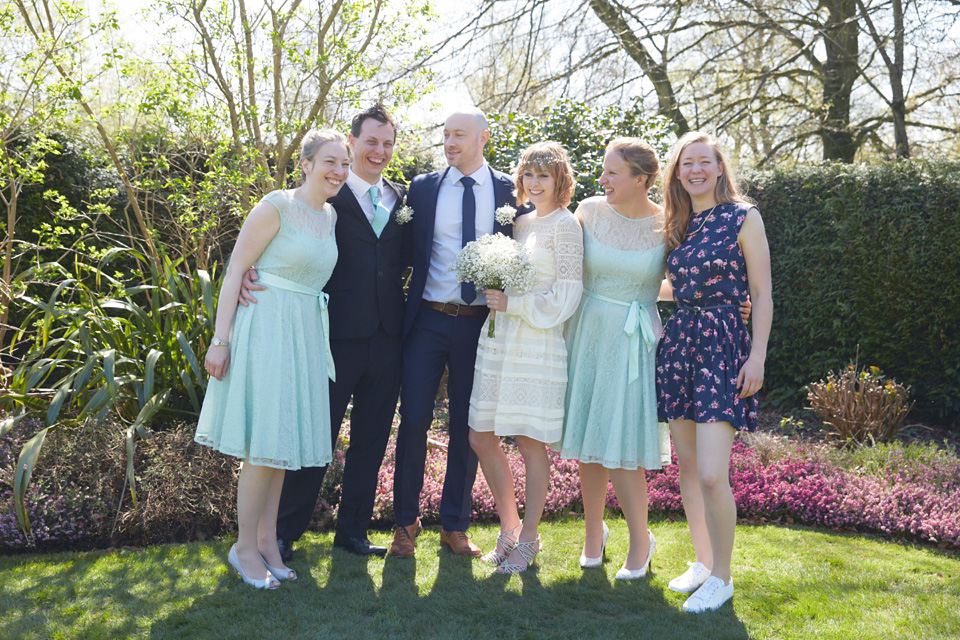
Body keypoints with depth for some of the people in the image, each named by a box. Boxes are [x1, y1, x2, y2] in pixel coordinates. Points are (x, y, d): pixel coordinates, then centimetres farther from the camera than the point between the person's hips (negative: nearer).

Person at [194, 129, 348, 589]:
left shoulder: (330, 215, 11)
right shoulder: (276, 206, -11)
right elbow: (235, 270, -11)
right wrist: (220, 340, -15)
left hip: (305, 334, 7)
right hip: (266, 327, -7)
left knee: (283, 440, 11)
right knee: (264, 443, -5)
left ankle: (267, 539, 21)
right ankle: (245, 547, 8)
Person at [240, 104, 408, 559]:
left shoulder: (402, 200, 12)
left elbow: (404, 257, 14)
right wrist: (249, 268, -26)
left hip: (386, 340, 5)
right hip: (339, 335, -4)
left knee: (370, 441, 13)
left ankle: (353, 530, 28)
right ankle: (286, 531, 19)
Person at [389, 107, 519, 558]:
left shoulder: (508, 191, 3)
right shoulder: (423, 188, 5)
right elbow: (409, 251, 6)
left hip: (481, 322, 0)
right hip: (428, 319, 0)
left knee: (468, 424, 8)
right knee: (414, 419, 0)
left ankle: (455, 524, 22)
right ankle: (405, 522, 16)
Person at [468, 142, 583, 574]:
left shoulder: (564, 224, -5)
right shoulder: (520, 222, 15)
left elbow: (566, 295, -11)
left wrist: (512, 304, -13)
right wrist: (495, 299, 3)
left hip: (538, 343, -7)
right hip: (498, 339, 7)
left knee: (531, 443, 1)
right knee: (481, 438, 7)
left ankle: (528, 539, 16)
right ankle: (509, 527, 24)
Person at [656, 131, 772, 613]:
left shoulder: (742, 217, -3)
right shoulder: (679, 225, 13)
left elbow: (761, 294, -6)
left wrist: (757, 356, -12)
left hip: (721, 345, -6)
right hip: (678, 342, 6)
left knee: (711, 475, -12)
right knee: (686, 465, 10)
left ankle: (721, 578, 4)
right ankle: (702, 562, 25)